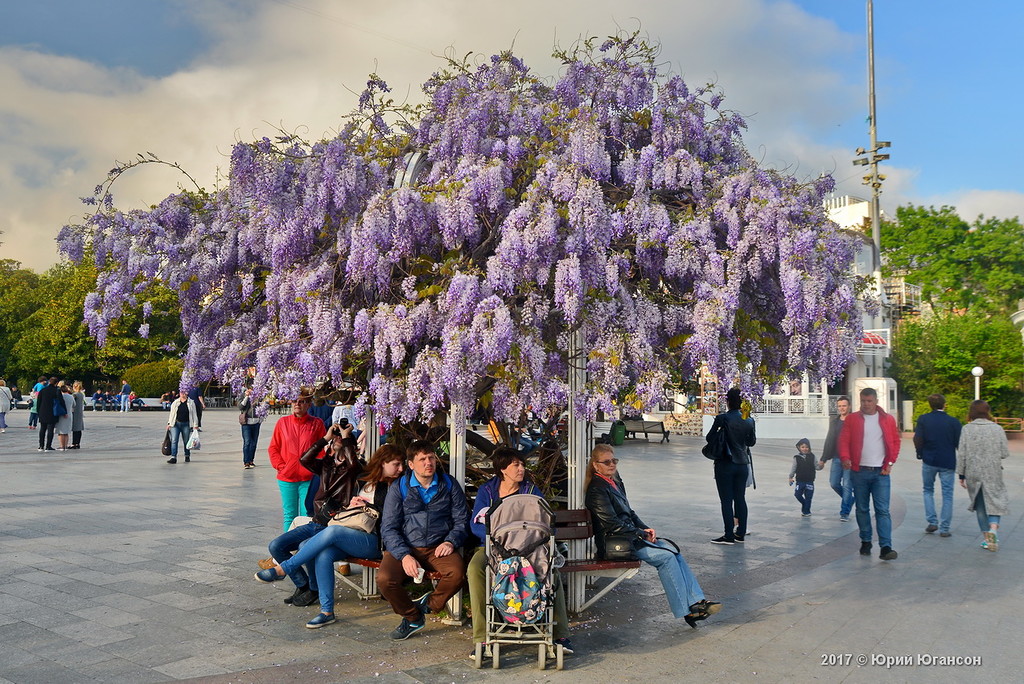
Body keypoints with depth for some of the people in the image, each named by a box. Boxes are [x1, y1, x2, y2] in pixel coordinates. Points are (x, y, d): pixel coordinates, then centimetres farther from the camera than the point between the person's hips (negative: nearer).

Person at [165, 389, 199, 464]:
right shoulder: (175, 403, 8)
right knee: (174, 440, -10)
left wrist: (195, 424, -1)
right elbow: (171, 413, 12)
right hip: (175, 424, 1)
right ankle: (173, 457, -13)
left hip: (186, 425, -1)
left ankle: (187, 456, 25)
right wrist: (169, 423, 7)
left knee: (186, 441, 8)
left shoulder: (191, 403, 4)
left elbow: (194, 414, 5)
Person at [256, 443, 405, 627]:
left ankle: (282, 569, -21)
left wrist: (367, 506, -5)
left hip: (372, 541, -5)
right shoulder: (364, 479, 18)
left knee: (332, 531, -30)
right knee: (323, 554, -26)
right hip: (351, 535, 5)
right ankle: (327, 612, -21)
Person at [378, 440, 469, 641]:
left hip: (439, 547, 0)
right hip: (405, 547, 0)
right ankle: (412, 617, 2)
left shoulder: (449, 484, 7)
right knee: (384, 579, -27)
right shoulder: (398, 487, 3)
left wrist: (451, 542, -13)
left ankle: (430, 603, 2)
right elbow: (388, 528, -2)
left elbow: (461, 520, 8)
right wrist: (404, 555, -18)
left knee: (457, 573, -31)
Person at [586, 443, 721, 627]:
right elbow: (612, 524, -17)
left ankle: (696, 601, -12)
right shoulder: (597, 489, -12)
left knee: (674, 552, -9)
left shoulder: (616, 482, 17)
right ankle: (686, 610, -16)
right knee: (666, 557, -19)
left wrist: (647, 529, 4)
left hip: (631, 535, 9)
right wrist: (641, 534, -11)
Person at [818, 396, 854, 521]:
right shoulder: (834, 421, 12)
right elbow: (829, 440, 17)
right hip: (836, 458, 5)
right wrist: (824, 458, 15)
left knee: (847, 486, -4)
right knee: (834, 483, 4)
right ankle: (849, 499, 30)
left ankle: (845, 513, 4)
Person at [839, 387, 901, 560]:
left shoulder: (888, 420, 6)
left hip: (881, 472, -1)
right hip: (859, 471, 1)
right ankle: (866, 542, 22)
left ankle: (886, 547, -12)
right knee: (862, 509, 10)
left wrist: (890, 463, -2)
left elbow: (895, 442, 8)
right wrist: (845, 457, -17)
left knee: (883, 510, -8)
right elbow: (844, 440, 0)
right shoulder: (852, 419, 5)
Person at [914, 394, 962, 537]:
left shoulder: (923, 420, -4)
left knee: (928, 490, 18)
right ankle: (944, 528, 6)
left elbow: (918, 440, -8)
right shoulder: (953, 421, -6)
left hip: (929, 461, 1)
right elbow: (959, 443, -4)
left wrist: (920, 454, 9)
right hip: (948, 463, -1)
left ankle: (932, 522, 8)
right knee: (947, 495, 6)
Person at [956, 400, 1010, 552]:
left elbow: (962, 454, -5)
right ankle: (993, 527, -18)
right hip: (993, 473, 0)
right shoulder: (997, 429, -4)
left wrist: (961, 475, 4)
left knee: (980, 505, 12)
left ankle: (987, 537, 14)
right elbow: (1005, 453, -2)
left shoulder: (967, 429, -5)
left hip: (973, 473, 0)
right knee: (995, 501, 8)